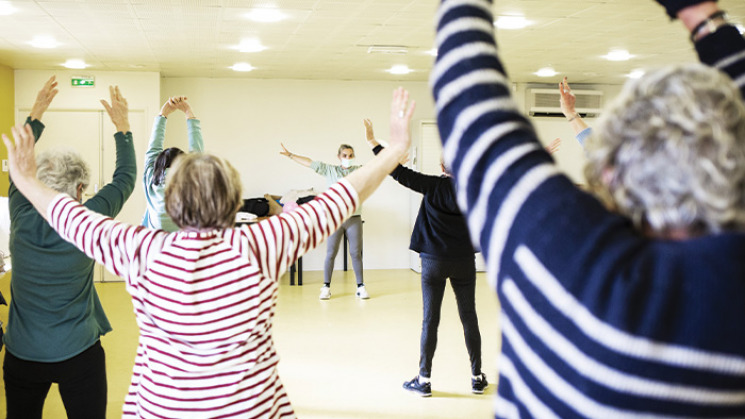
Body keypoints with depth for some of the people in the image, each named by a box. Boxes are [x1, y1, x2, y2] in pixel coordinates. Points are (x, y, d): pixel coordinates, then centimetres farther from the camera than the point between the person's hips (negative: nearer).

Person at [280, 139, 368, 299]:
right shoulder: (330, 170, 7)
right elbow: (309, 162, 7)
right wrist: (290, 155, 5)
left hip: (354, 218, 1)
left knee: (356, 253, 5)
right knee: (331, 253, 1)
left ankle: (360, 287, 13)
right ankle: (326, 287, 10)